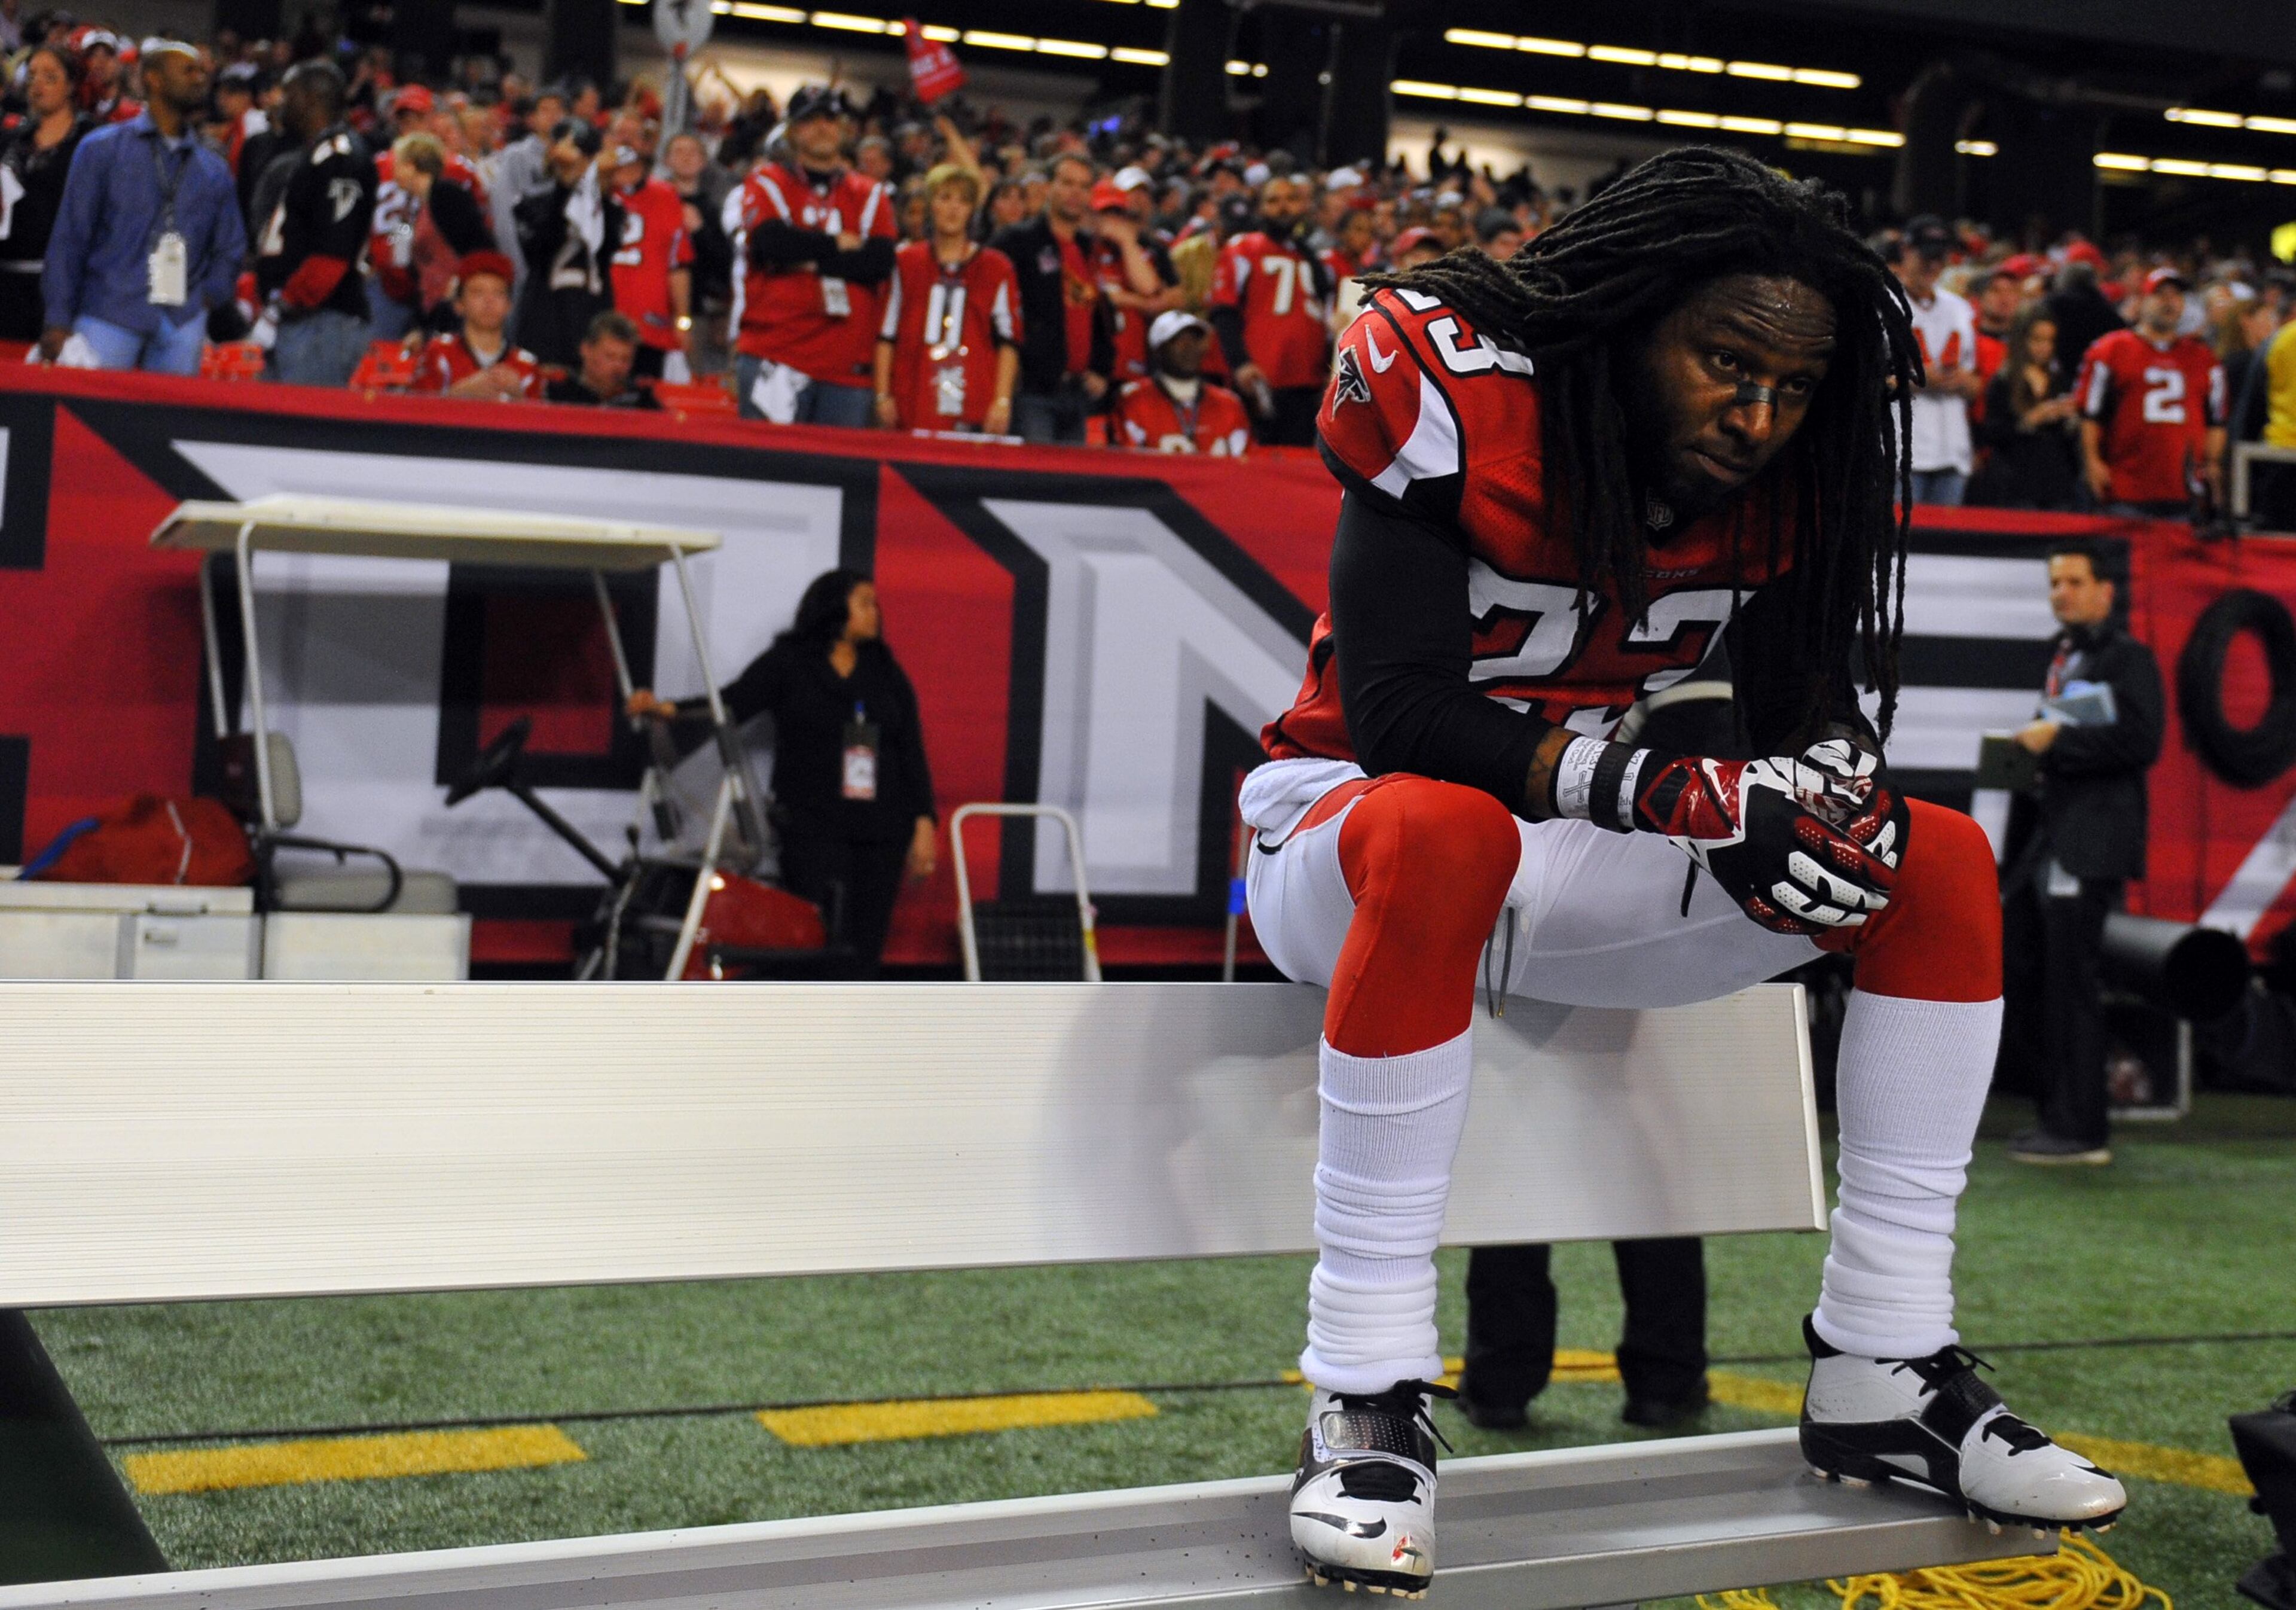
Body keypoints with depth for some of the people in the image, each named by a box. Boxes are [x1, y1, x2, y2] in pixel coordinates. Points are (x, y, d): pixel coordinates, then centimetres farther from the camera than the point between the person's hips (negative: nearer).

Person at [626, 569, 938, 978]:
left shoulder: (888, 674, 15)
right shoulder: (788, 664, 5)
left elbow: (912, 753, 14)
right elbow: (732, 704, -7)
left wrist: (924, 823, 4)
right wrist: (666, 709, -24)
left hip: (881, 835, 4)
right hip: (814, 828, -4)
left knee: (866, 951, 0)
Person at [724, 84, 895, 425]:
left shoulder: (872, 197, 16)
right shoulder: (766, 185, 9)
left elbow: (881, 263, -1)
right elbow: (772, 242, -12)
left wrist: (808, 259, -7)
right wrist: (841, 244, -1)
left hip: (847, 366, 3)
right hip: (775, 358, -3)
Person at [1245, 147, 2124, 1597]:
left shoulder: (1789, 467, -4)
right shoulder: (1457, 390, -22)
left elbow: (1809, 701, -2)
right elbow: (1397, 713, -28)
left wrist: (1836, 780, -27)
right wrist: (1668, 788, -38)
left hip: (1583, 873, 6)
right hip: (1358, 821, -6)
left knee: (1944, 862, -5)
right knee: (1438, 831, -41)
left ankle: (1883, 1374, -1)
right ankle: (1366, 1400, -32)